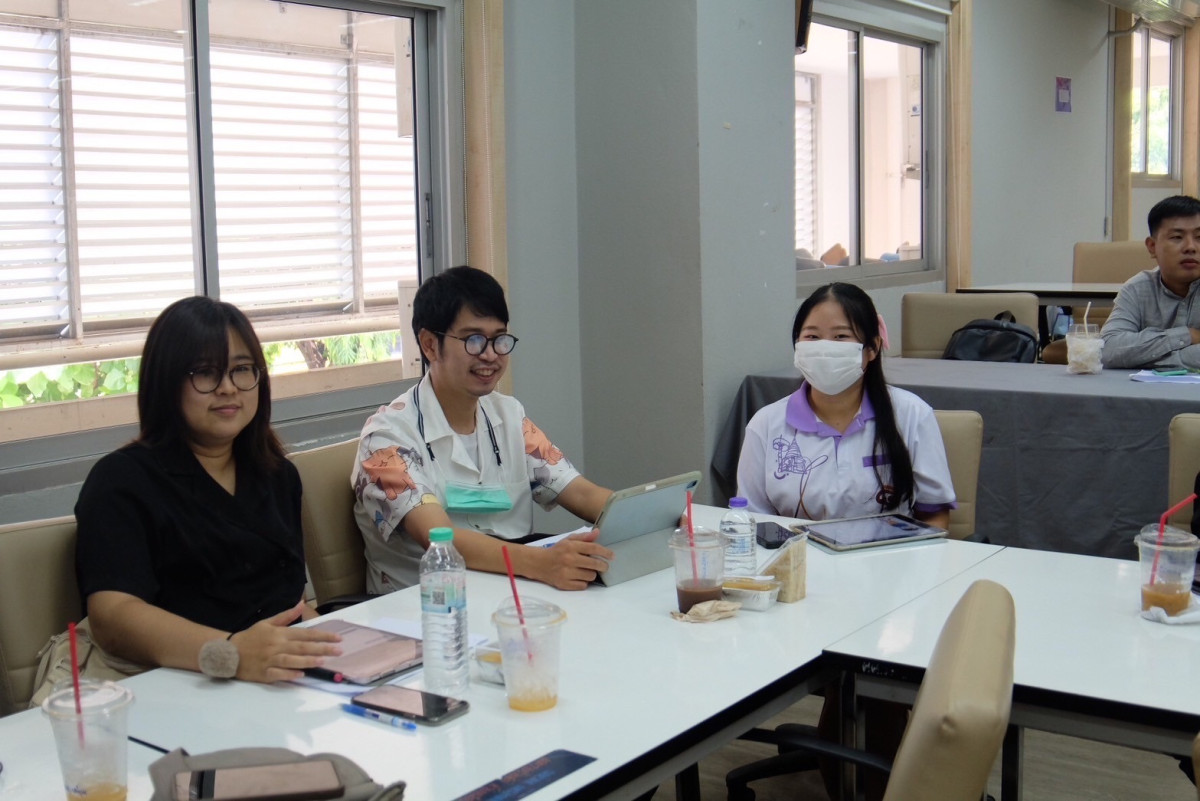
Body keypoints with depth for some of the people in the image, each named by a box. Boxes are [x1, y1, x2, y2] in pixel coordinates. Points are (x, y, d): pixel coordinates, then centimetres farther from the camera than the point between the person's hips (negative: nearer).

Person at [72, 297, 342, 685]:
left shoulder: (278, 474, 18)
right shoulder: (121, 481, -2)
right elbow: (111, 616, -17)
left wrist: (320, 651, -2)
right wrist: (230, 653, -34)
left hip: (288, 681, 6)